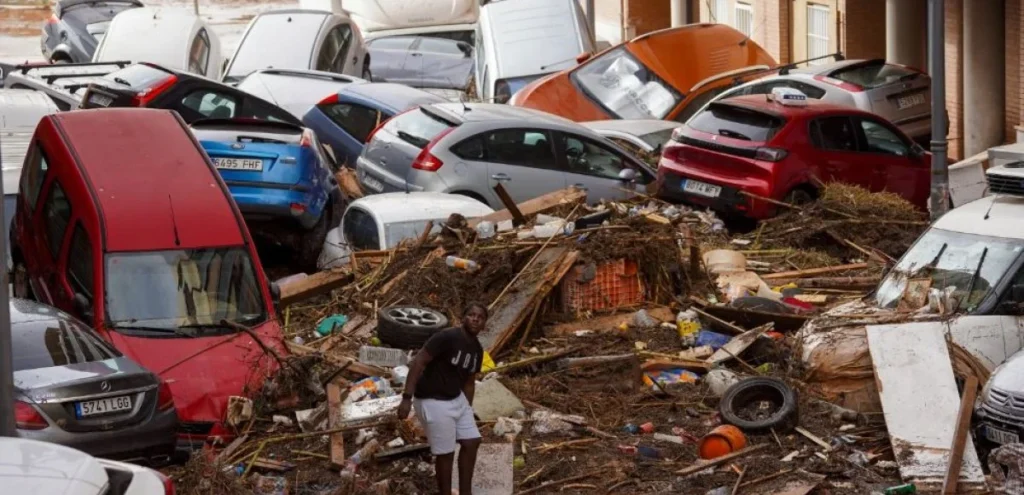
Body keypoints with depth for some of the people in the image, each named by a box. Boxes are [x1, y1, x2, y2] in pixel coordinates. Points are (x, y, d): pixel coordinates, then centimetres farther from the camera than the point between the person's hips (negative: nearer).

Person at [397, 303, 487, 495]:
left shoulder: (477, 350, 4)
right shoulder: (446, 337, -22)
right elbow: (418, 362, -23)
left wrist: (468, 409, 19)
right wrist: (407, 398, -27)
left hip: (457, 399, 9)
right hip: (434, 402, -9)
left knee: (471, 442, 10)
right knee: (446, 453, -2)